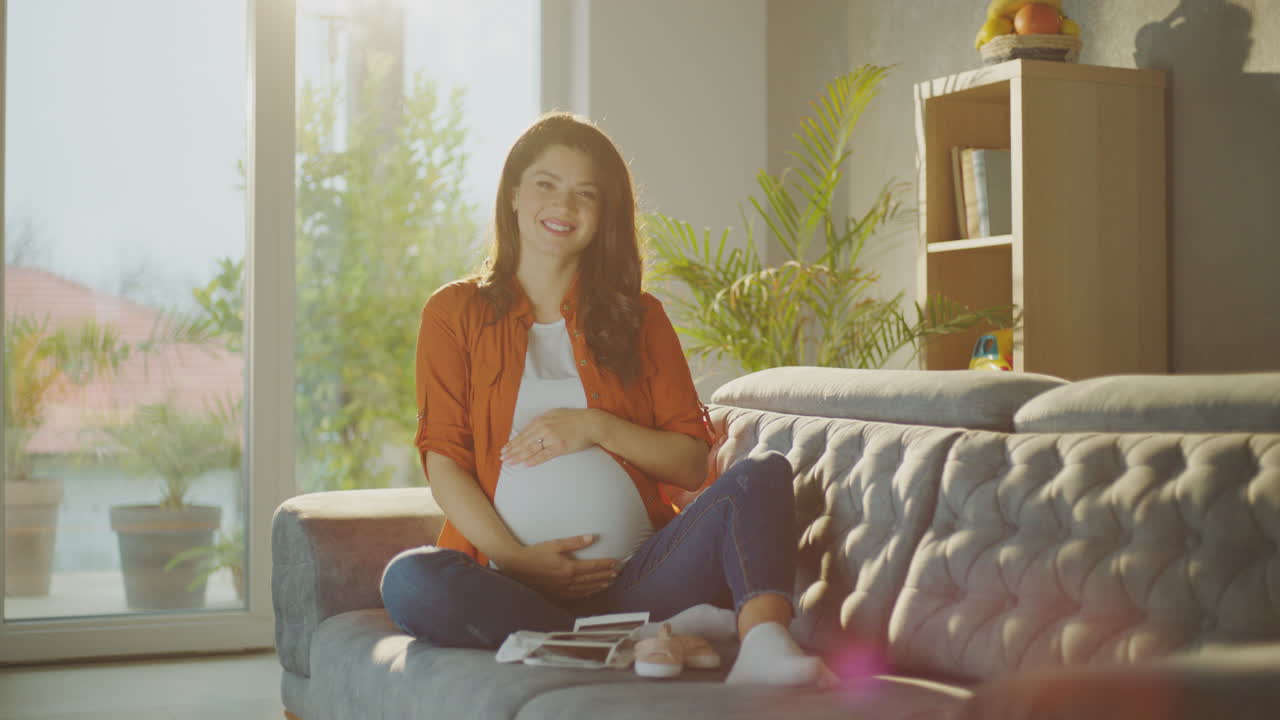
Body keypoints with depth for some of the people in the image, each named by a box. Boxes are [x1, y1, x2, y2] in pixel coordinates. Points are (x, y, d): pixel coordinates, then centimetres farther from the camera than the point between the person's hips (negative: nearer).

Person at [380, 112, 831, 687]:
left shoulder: (638, 317, 17)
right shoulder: (456, 312, 12)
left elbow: (691, 463, 10)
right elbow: (443, 462, 2)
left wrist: (596, 428, -7)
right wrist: (514, 557, -13)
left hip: (637, 574, 2)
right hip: (515, 586, -1)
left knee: (763, 473, -21)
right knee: (409, 581, -34)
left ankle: (763, 645, -48)